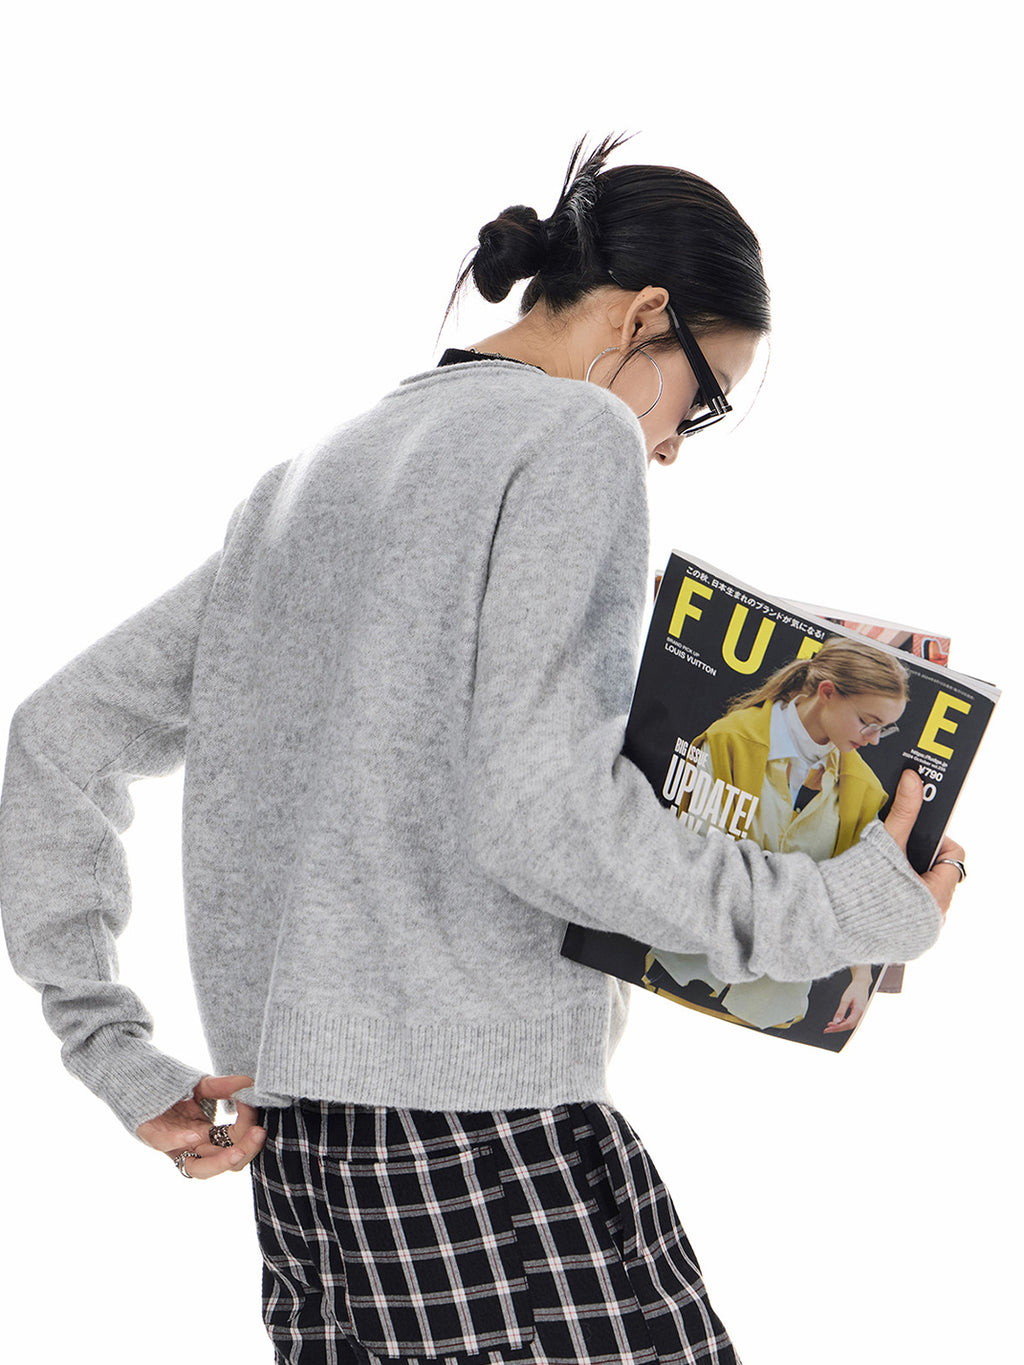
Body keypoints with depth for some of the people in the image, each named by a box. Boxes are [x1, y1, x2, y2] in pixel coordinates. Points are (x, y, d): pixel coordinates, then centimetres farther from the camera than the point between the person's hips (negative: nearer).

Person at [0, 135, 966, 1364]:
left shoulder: (308, 478, 19)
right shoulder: (577, 434, -4)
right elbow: (543, 809, -18)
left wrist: (114, 1052, 15)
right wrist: (856, 910, -10)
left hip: (295, 1144, 8)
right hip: (485, 1127, -8)